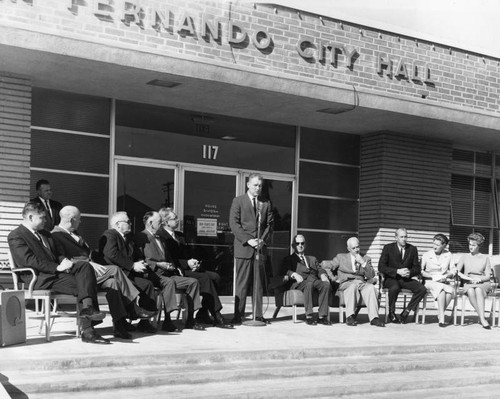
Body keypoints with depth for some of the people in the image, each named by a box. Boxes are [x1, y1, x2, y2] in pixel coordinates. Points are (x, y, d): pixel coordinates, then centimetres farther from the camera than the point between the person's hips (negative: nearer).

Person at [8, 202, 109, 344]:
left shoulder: (45, 234, 28)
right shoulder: (15, 236, -1)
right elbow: (30, 260, -14)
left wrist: (64, 261, 0)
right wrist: (58, 267, -18)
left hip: (56, 271, 8)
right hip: (40, 279, -8)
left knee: (85, 266, -21)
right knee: (81, 286, -25)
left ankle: (87, 306, -36)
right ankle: (87, 330, -25)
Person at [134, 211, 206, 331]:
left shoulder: (161, 239, 28)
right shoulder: (141, 237, 0)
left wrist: (174, 268, 12)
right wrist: (158, 265, -18)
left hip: (166, 274, 9)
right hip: (152, 274, -8)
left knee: (193, 282, -6)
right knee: (169, 282, -38)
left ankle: (190, 320, -4)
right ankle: (167, 321, -38)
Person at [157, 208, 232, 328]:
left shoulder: (179, 236, 23)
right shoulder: (160, 236, -7)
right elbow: (167, 260, -15)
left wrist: (193, 262, 0)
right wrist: (186, 263, -17)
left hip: (186, 268, 9)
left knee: (215, 276, -11)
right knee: (205, 278, -25)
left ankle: (202, 314, -11)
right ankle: (217, 317, -23)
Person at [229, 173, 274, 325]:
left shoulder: (266, 203, 15)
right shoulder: (238, 201, 4)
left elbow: (269, 224, 12)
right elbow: (234, 223, -4)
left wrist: (263, 240, -6)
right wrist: (248, 240, -13)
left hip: (260, 248, 4)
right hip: (244, 248, -3)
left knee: (259, 283, 4)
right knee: (242, 283, -3)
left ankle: (258, 315, 9)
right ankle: (238, 315, 1)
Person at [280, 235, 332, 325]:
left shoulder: (312, 259, 35)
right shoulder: (289, 259, 24)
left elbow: (320, 269, 20)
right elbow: (285, 271, 4)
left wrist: (323, 275, -4)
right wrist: (294, 274, -16)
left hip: (315, 280, 3)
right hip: (298, 283, -3)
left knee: (326, 284, -30)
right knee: (309, 284, -39)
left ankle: (322, 316, -32)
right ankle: (308, 316, -38)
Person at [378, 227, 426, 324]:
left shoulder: (412, 249, 8)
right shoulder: (388, 248, -1)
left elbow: (417, 268, 9)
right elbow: (381, 267, -9)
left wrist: (410, 272, -15)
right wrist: (397, 271, -20)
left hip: (406, 279, 3)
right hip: (391, 279, -3)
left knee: (422, 289, -24)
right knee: (394, 288, -38)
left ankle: (406, 312, -11)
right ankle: (391, 312, -13)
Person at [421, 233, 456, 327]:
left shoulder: (448, 255, 9)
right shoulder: (426, 255, 3)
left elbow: (452, 271, 9)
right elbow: (420, 271, 0)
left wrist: (446, 276, -12)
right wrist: (432, 276, -12)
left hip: (444, 282, 3)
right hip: (430, 281, -3)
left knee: (451, 290, -33)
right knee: (441, 288, -36)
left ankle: (440, 315, -20)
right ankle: (442, 318, -37)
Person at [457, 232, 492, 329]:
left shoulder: (485, 258, 14)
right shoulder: (465, 257, 16)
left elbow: (488, 276, 8)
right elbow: (457, 271, 4)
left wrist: (480, 279, -14)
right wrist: (469, 278, -10)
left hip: (483, 283, -1)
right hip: (468, 284, 1)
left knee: (478, 289, -38)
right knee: (470, 291, -37)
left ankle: (482, 318, -43)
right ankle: (482, 318, -35)